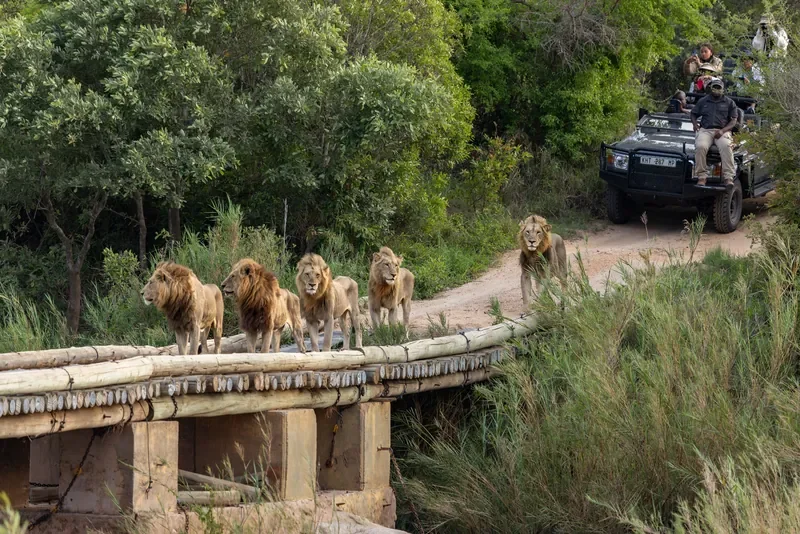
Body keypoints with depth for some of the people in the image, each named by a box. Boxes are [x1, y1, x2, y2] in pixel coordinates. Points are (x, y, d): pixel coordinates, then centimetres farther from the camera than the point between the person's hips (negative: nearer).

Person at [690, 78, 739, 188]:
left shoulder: (729, 102, 14)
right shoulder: (703, 101, 20)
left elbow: (733, 120, 7)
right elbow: (693, 114, 27)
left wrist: (722, 131, -11)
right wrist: (695, 124, 3)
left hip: (722, 132, -1)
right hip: (705, 130, 1)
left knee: (726, 147, -35)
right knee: (701, 147, -33)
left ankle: (728, 178, -38)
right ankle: (702, 177, -31)